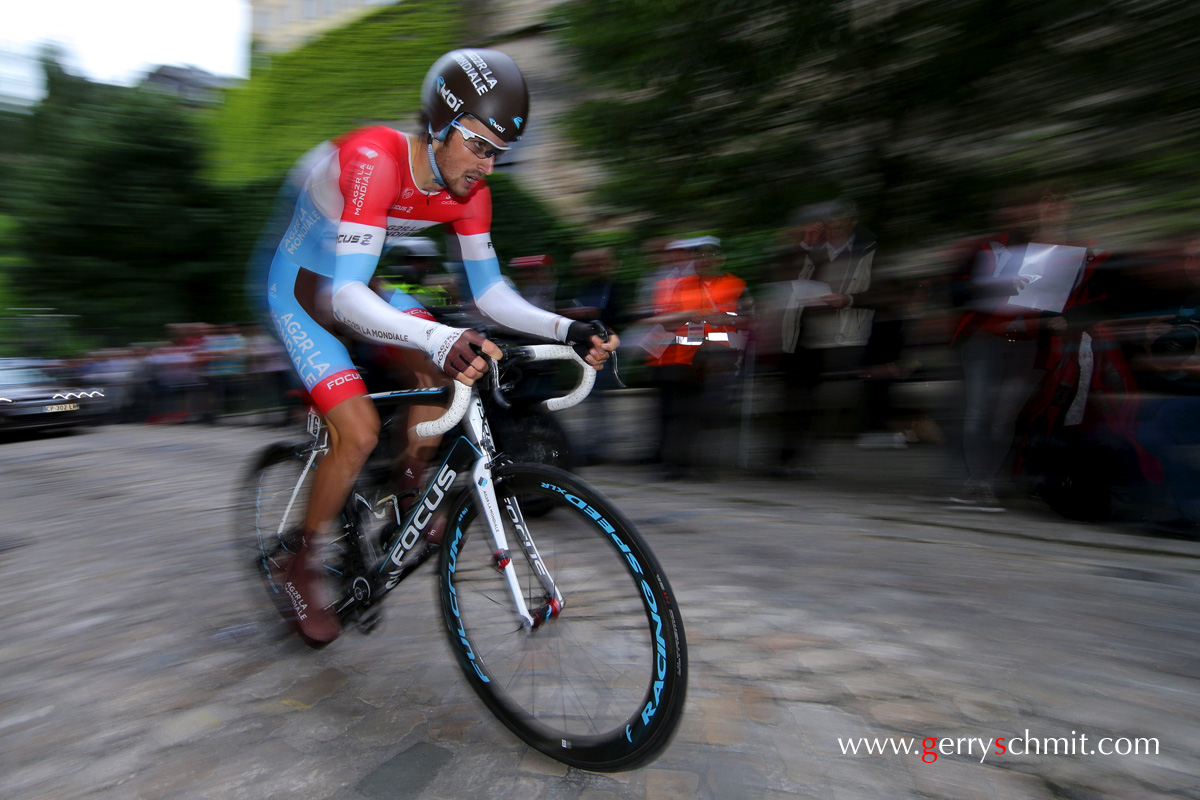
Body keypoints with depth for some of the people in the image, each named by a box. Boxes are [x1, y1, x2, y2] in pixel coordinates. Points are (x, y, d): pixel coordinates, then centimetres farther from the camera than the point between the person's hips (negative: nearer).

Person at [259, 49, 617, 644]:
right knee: (359, 433, -17)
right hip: (301, 290, -6)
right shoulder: (374, 160, -34)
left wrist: (567, 331, -26)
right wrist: (442, 340, -60)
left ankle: (408, 493, 8)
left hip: (358, 279, 6)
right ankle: (297, 565, 8)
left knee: (443, 374, -15)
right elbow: (345, 298, -43)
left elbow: (489, 291, -11)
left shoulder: (467, 188, -13)